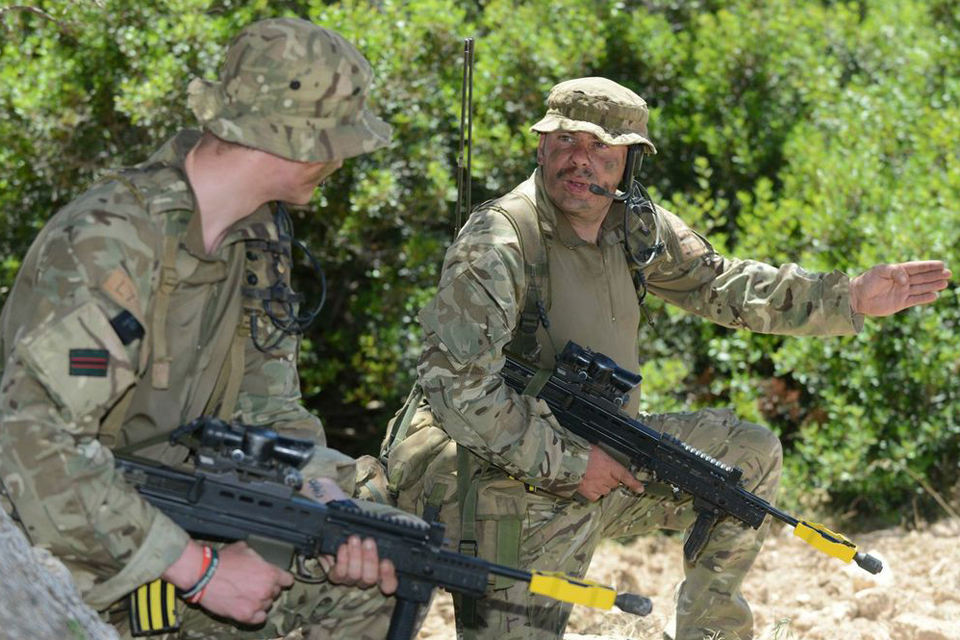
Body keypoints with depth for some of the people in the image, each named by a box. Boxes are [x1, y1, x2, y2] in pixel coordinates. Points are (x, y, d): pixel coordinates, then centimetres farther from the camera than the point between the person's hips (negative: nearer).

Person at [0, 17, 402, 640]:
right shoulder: (108, 242, -27)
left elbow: (265, 400, 4)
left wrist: (329, 499, -16)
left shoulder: (261, 232, 2)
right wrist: (197, 568, -31)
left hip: (171, 525, 7)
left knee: (367, 584, -1)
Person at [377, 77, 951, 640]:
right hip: (515, 495, -7)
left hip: (596, 457, 8)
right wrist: (569, 463, -25)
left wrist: (850, 298, 7)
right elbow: (455, 385, -29)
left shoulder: (637, 227, 0)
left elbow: (719, 285, 15)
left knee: (750, 454, 11)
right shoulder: (498, 242, -23)